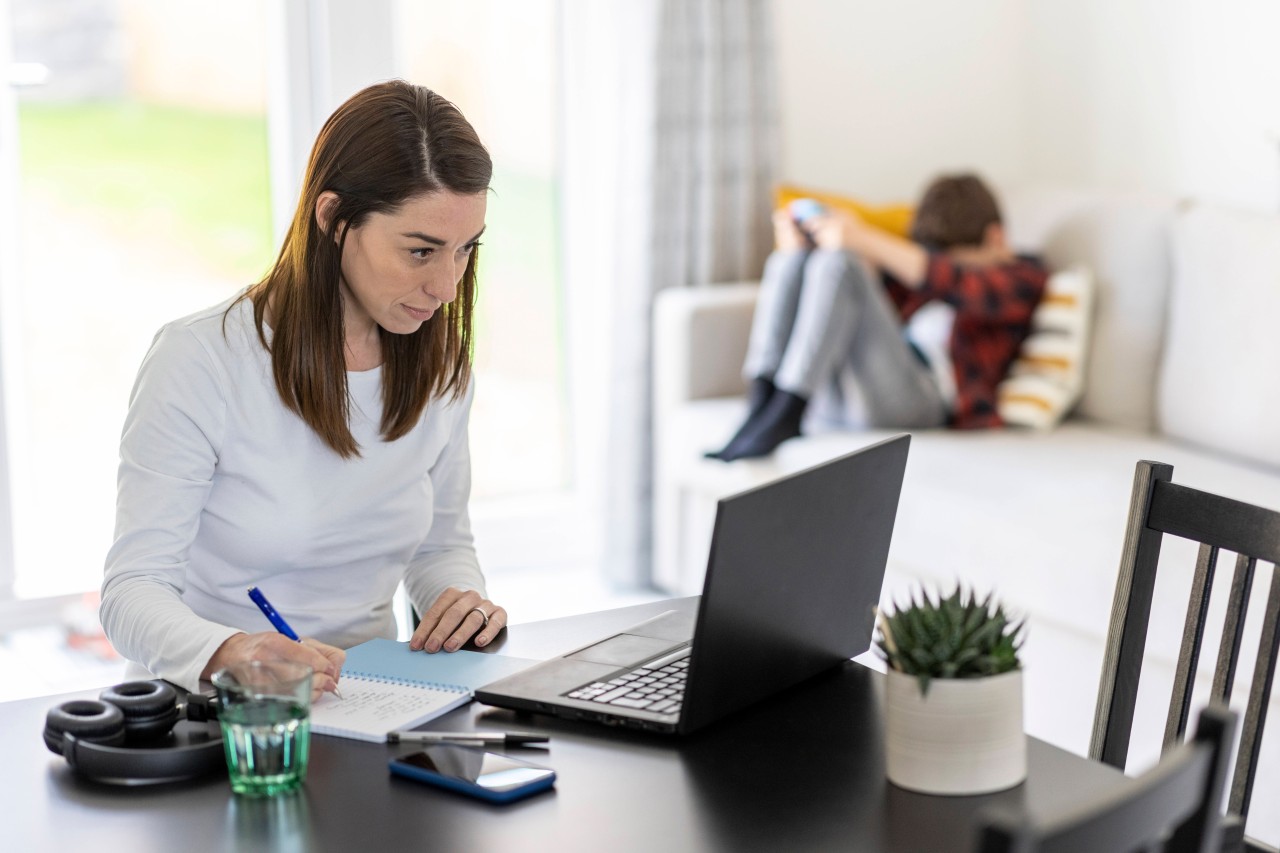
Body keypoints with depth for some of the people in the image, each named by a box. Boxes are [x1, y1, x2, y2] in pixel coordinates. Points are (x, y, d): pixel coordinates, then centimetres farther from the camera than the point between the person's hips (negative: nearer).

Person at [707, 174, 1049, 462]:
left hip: (918, 394, -6)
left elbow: (961, 286, -8)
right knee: (789, 261, -5)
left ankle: (783, 415, -38)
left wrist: (868, 241, -21)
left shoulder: (1023, 276, 14)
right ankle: (761, 400, -28)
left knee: (838, 264, -22)